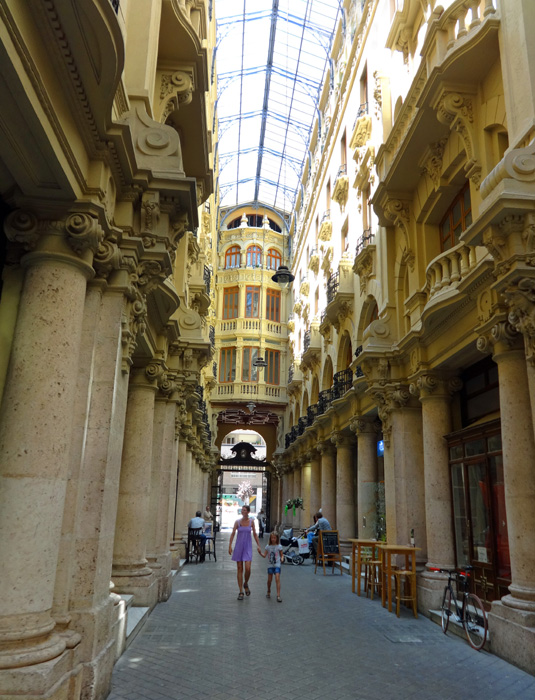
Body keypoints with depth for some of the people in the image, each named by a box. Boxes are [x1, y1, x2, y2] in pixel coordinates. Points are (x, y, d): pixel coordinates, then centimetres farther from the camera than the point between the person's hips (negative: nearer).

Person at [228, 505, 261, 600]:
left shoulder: (251, 521, 2)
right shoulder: (237, 522, -1)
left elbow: (254, 534, 8)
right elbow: (233, 534, -2)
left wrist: (258, 545, 5)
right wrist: (230, 546, -10)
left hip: (248, 547, 0)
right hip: (239, 546, 0)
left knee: (248, 568, -11)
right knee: (240, 569, 3)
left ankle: (246, 584, 20)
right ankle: (241, 592, 11)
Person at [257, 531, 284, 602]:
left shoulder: (279, 546, -1)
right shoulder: (268, 546, 3)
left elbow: (281, 554, 5)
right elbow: (264, 555, 1)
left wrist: (282, 558, -15)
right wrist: (260, 552, -17)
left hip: (277, 565, -2)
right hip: (270, 565, 2)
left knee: (277, 579, -15)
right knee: (269, 580, 8)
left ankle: (278, 595, -14)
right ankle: (268, 592, 34)